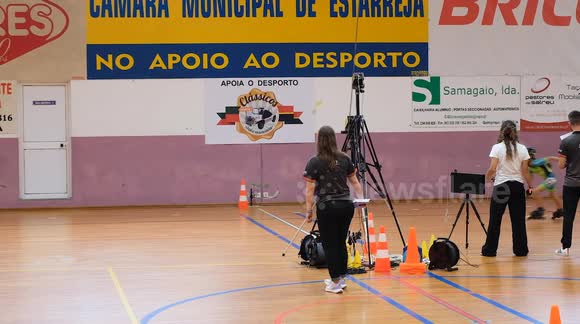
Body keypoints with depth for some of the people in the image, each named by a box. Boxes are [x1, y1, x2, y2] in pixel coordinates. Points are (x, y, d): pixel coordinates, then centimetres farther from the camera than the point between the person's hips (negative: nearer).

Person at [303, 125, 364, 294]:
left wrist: (309, 210, 0)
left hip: (327, 207, -5)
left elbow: (310, 190, -7)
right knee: (341, 242, 17)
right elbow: (354, 182, 11)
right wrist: (360, 198, 19)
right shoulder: (345, 159, 6)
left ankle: (336, 283, 5)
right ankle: (341, 278, 26)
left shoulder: (314, 163, -7)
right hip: (346, 205, 5)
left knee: (330, 245, 4)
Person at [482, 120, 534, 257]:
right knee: (518, 220, 8)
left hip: (500, 186, -2)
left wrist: (487, 178, 7)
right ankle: (521, 249, 11)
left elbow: (492, 169, -12)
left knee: (495, 220, 6)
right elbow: (525, 171, -1)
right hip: (518, 186, 2)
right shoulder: (522, 149, 0)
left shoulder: (497, 148, -7)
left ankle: (490, 250, 9)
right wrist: (530, 186, 10)